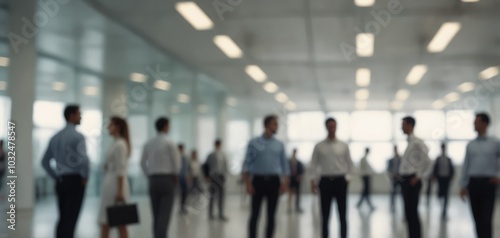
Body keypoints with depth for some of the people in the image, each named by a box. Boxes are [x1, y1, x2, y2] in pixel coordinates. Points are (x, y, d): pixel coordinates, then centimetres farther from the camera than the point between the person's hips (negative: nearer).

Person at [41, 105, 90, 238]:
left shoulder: (56, 137, 11)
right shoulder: (77, 136, -11)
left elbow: (45, 162, 15)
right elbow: (84, 160, -25)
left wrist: (56, 177, 16)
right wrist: (85, 177, -10)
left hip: (60, 181, 7)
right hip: (75, 181, -7)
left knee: (62, 218, 13)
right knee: (71, 219, -4)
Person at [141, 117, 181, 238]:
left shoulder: (148, 144, 6)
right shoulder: (169, 143, -7)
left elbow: (143, 162, 8)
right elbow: (177, 162, -7)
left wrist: (150, 176, 15)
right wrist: (175, 176, 9)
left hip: (153, 180, 5)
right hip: (167, 179, -4)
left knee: (156, 214, 8)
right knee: (165, 214, -7)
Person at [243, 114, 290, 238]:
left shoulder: (279, 145, 9)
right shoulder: (254, 143, 2)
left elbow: (284, 164, 9)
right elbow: (247, 164, 0)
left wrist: (285, 182, -3)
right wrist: (248, 183, -7)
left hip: (274, 181, 2)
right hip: (258, 180, -2)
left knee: (271, 215, 5)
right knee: (255, 214, -1)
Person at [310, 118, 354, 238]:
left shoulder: (343, 145, 4)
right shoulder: (319, 146, 3)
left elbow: (349, 164, 10)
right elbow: (314, 164, 3)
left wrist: (346, 177, 3)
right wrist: (313, 180, -6)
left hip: (340, 181, 0)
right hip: (325, 181, 0)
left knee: (342, 214, 4)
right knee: (325, 215, 6)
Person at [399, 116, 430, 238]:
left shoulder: (416, 142, -13)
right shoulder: (409, 142, 13)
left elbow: (426, 160, -21)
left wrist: (418, 176, -16)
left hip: (412, 181, -9)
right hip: (406, 181, 9)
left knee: (412, 212, -5)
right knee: (408, 212, 11)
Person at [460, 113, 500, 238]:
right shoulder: (470, 145, 9)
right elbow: (466, 165, 9)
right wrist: (463, 185, 7)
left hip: (488, 183, -3)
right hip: (473, 183, 3)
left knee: (486, 219, -9)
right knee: (477, 218, 8)